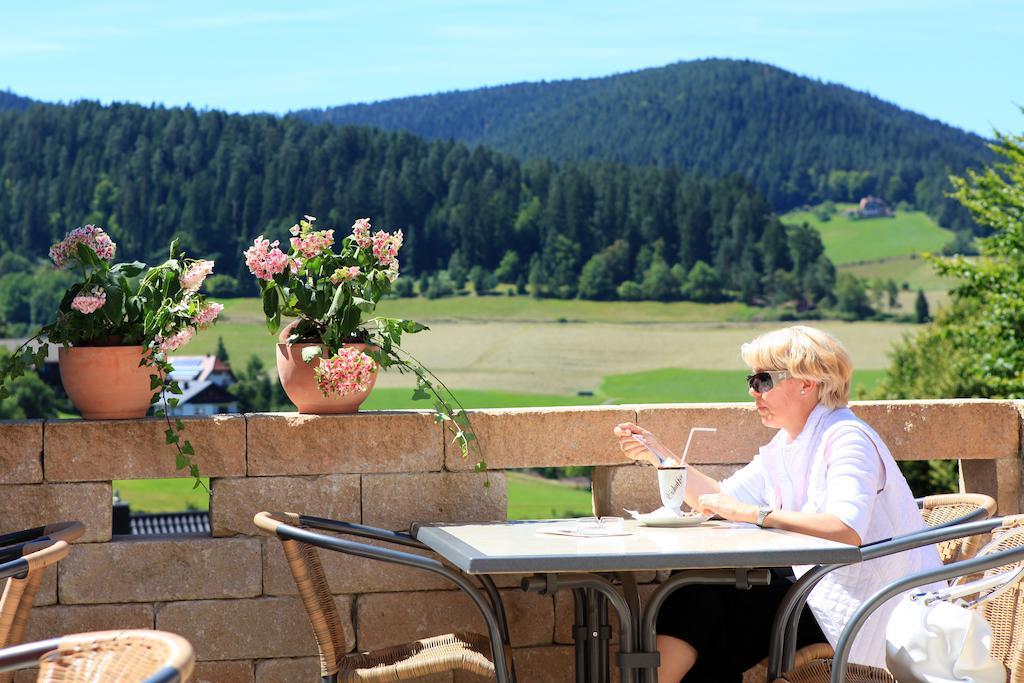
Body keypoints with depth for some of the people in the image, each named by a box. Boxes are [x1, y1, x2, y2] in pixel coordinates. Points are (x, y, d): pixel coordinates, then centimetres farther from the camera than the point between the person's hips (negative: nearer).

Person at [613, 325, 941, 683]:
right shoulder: (786, 445, 13)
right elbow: (724, 497, 17)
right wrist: (659, 454, 6)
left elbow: (846, 530, -32)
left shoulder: (847, 439, -16)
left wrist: (750, 513, -29)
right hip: (817, 582, 8)